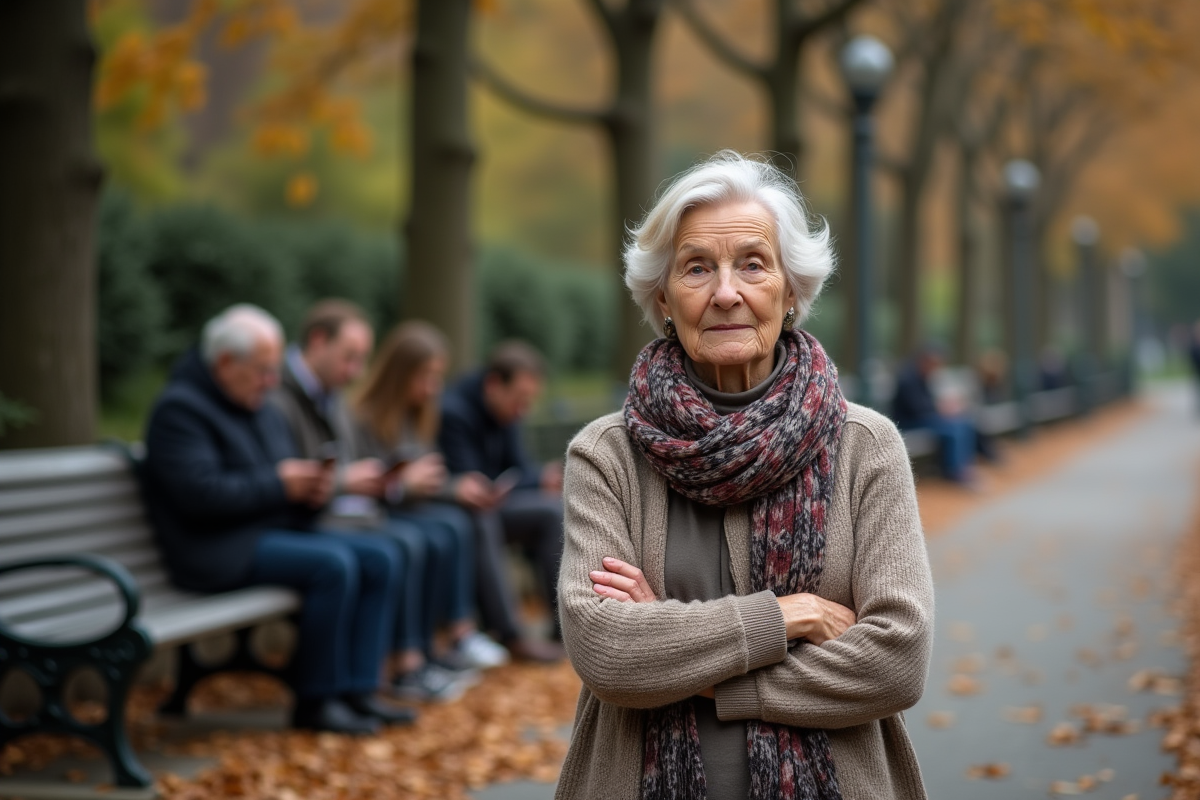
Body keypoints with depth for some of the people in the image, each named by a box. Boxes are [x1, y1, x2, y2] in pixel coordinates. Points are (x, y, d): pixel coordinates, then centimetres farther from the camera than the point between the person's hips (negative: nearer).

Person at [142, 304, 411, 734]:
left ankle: (358, 689, -11)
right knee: (334, 565, -28)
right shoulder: (180, 409, -10)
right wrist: (278, 485, -18)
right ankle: (315, 701, -18)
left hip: (278, 532, 9)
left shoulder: (264, 413, 19)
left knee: (381, 558, -8)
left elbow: (289, 495, 22)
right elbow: (200, 494, -22)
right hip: (220, 550, -9)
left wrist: (312, 492, -2)